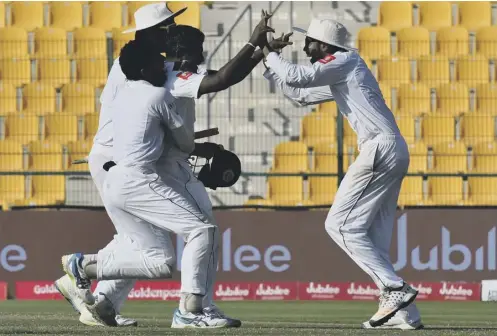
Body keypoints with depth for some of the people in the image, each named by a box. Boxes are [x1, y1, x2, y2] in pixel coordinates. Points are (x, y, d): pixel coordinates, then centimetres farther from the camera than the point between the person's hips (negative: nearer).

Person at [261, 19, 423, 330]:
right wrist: (270, 60, 30)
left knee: (341, 224, -9)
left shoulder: (345, 61, -2)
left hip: (380, 149, -10)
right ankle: (404, 313, 0)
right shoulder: (338, 76, 26)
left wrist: (271, 54, 6)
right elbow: (300, 93, 36)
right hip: (395, 152, 10)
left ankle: (395, 289, -17)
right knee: (374, 238, 7)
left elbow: (297, 77, -11)